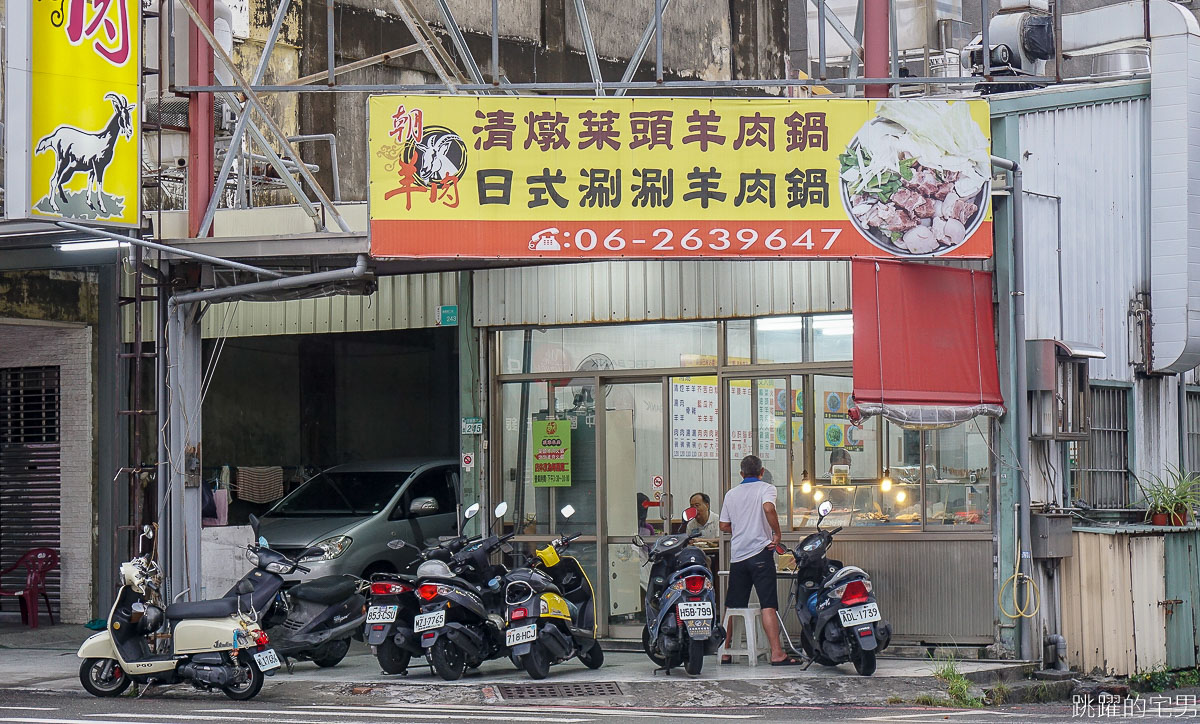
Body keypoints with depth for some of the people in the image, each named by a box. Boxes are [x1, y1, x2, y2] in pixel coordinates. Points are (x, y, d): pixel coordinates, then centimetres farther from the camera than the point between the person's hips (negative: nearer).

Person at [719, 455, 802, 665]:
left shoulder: (731, 494, 13)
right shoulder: (765, 488, -1)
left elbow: (724, 526, 14)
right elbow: (768, 508, -22)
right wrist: (777, 533, -12)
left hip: (737, 554, 5)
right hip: (760, 552, -5)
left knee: (733, 606, 12)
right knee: (768, 605, -9)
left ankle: (725, 652, 17)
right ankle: (777, 653, -15)